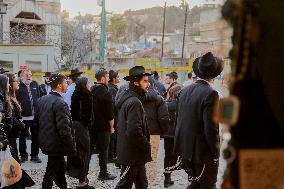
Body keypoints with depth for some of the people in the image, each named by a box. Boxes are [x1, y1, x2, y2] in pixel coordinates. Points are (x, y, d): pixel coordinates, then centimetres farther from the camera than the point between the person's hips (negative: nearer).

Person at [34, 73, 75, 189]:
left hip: (46, 142, 9)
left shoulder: (42, 99, 3)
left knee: (61, 168, 24)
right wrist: (72, 147, -16)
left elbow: (36, 121, 10)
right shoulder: (60, 103, -23)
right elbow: (64, 129, -26)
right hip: (56, 144, -9)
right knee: (51, 173, 5)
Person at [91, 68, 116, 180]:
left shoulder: (91, 90, 5)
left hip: (91, 125, 7)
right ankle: (103, 174, 12)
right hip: (103, 127, -7)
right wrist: (111, 127, -4)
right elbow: (110, 113, -16)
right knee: (103, 150, 4)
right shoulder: (106, 93, -17)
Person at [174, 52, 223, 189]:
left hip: (186, 148, 7)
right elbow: (211, 129, -21)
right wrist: (216, 152, -9)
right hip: (203, 152, -7)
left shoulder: (185, 91, 2)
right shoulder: (210, 94, -20)